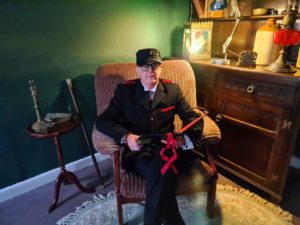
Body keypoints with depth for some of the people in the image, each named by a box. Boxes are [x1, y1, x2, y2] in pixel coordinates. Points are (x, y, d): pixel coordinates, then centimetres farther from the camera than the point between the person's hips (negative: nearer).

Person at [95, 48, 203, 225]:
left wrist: (184, 139, -17)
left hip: (166, 150, 2)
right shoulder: (125, 90, 5)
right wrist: (125, 136, -20)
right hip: (138, 151, -1)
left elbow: (194, 118, 6)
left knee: (161, 157, -35)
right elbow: (102, 121, 0)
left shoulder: (173, 89, 9)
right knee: (162, 171, -34)